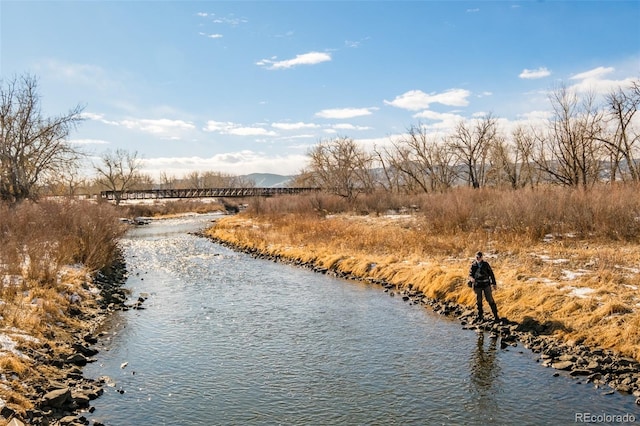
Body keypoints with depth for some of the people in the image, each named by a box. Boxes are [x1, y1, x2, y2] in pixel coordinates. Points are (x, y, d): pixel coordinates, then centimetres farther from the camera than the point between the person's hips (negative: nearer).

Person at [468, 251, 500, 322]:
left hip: (486, 284, -1)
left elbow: (491, 273, 2)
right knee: (478, 301, 9)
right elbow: (470, 274, 1)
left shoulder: (486, 264, -5)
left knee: (490, 300, -1)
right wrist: (471, 278, -22)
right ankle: (480, 316, 22)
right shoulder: (473, 265, -3)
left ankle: (495, 315, 9)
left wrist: (493, 283, 1)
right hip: (477, 286, 1)